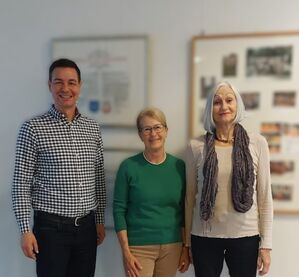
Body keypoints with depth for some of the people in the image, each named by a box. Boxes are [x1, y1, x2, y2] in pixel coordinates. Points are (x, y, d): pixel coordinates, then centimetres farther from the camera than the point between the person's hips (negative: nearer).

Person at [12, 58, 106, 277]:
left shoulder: (93, 128, 6)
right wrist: (26, 230, -10)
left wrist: (100, 220, 11)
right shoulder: (33, 129, -8)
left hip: (86, 226, 5)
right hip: (51, 227, -4)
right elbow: (21, 184, -7)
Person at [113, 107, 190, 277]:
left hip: (172, 247, 3)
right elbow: (119, 210, -6)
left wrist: (186, 248, 5)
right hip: (138, 246, -2)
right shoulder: (129, 167, -7)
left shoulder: (179, 166, 1)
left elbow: (184, 210, 6)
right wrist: (126, 252, -10)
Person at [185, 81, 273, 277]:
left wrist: (266, 243, -1)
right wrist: (187, 241, 6)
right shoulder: (196, 147, -4)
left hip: (246, 236, 0)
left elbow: (265, 196, -1)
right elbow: (190, 196, 2)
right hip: (205, 236, 0)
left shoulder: (257, 143, -4)